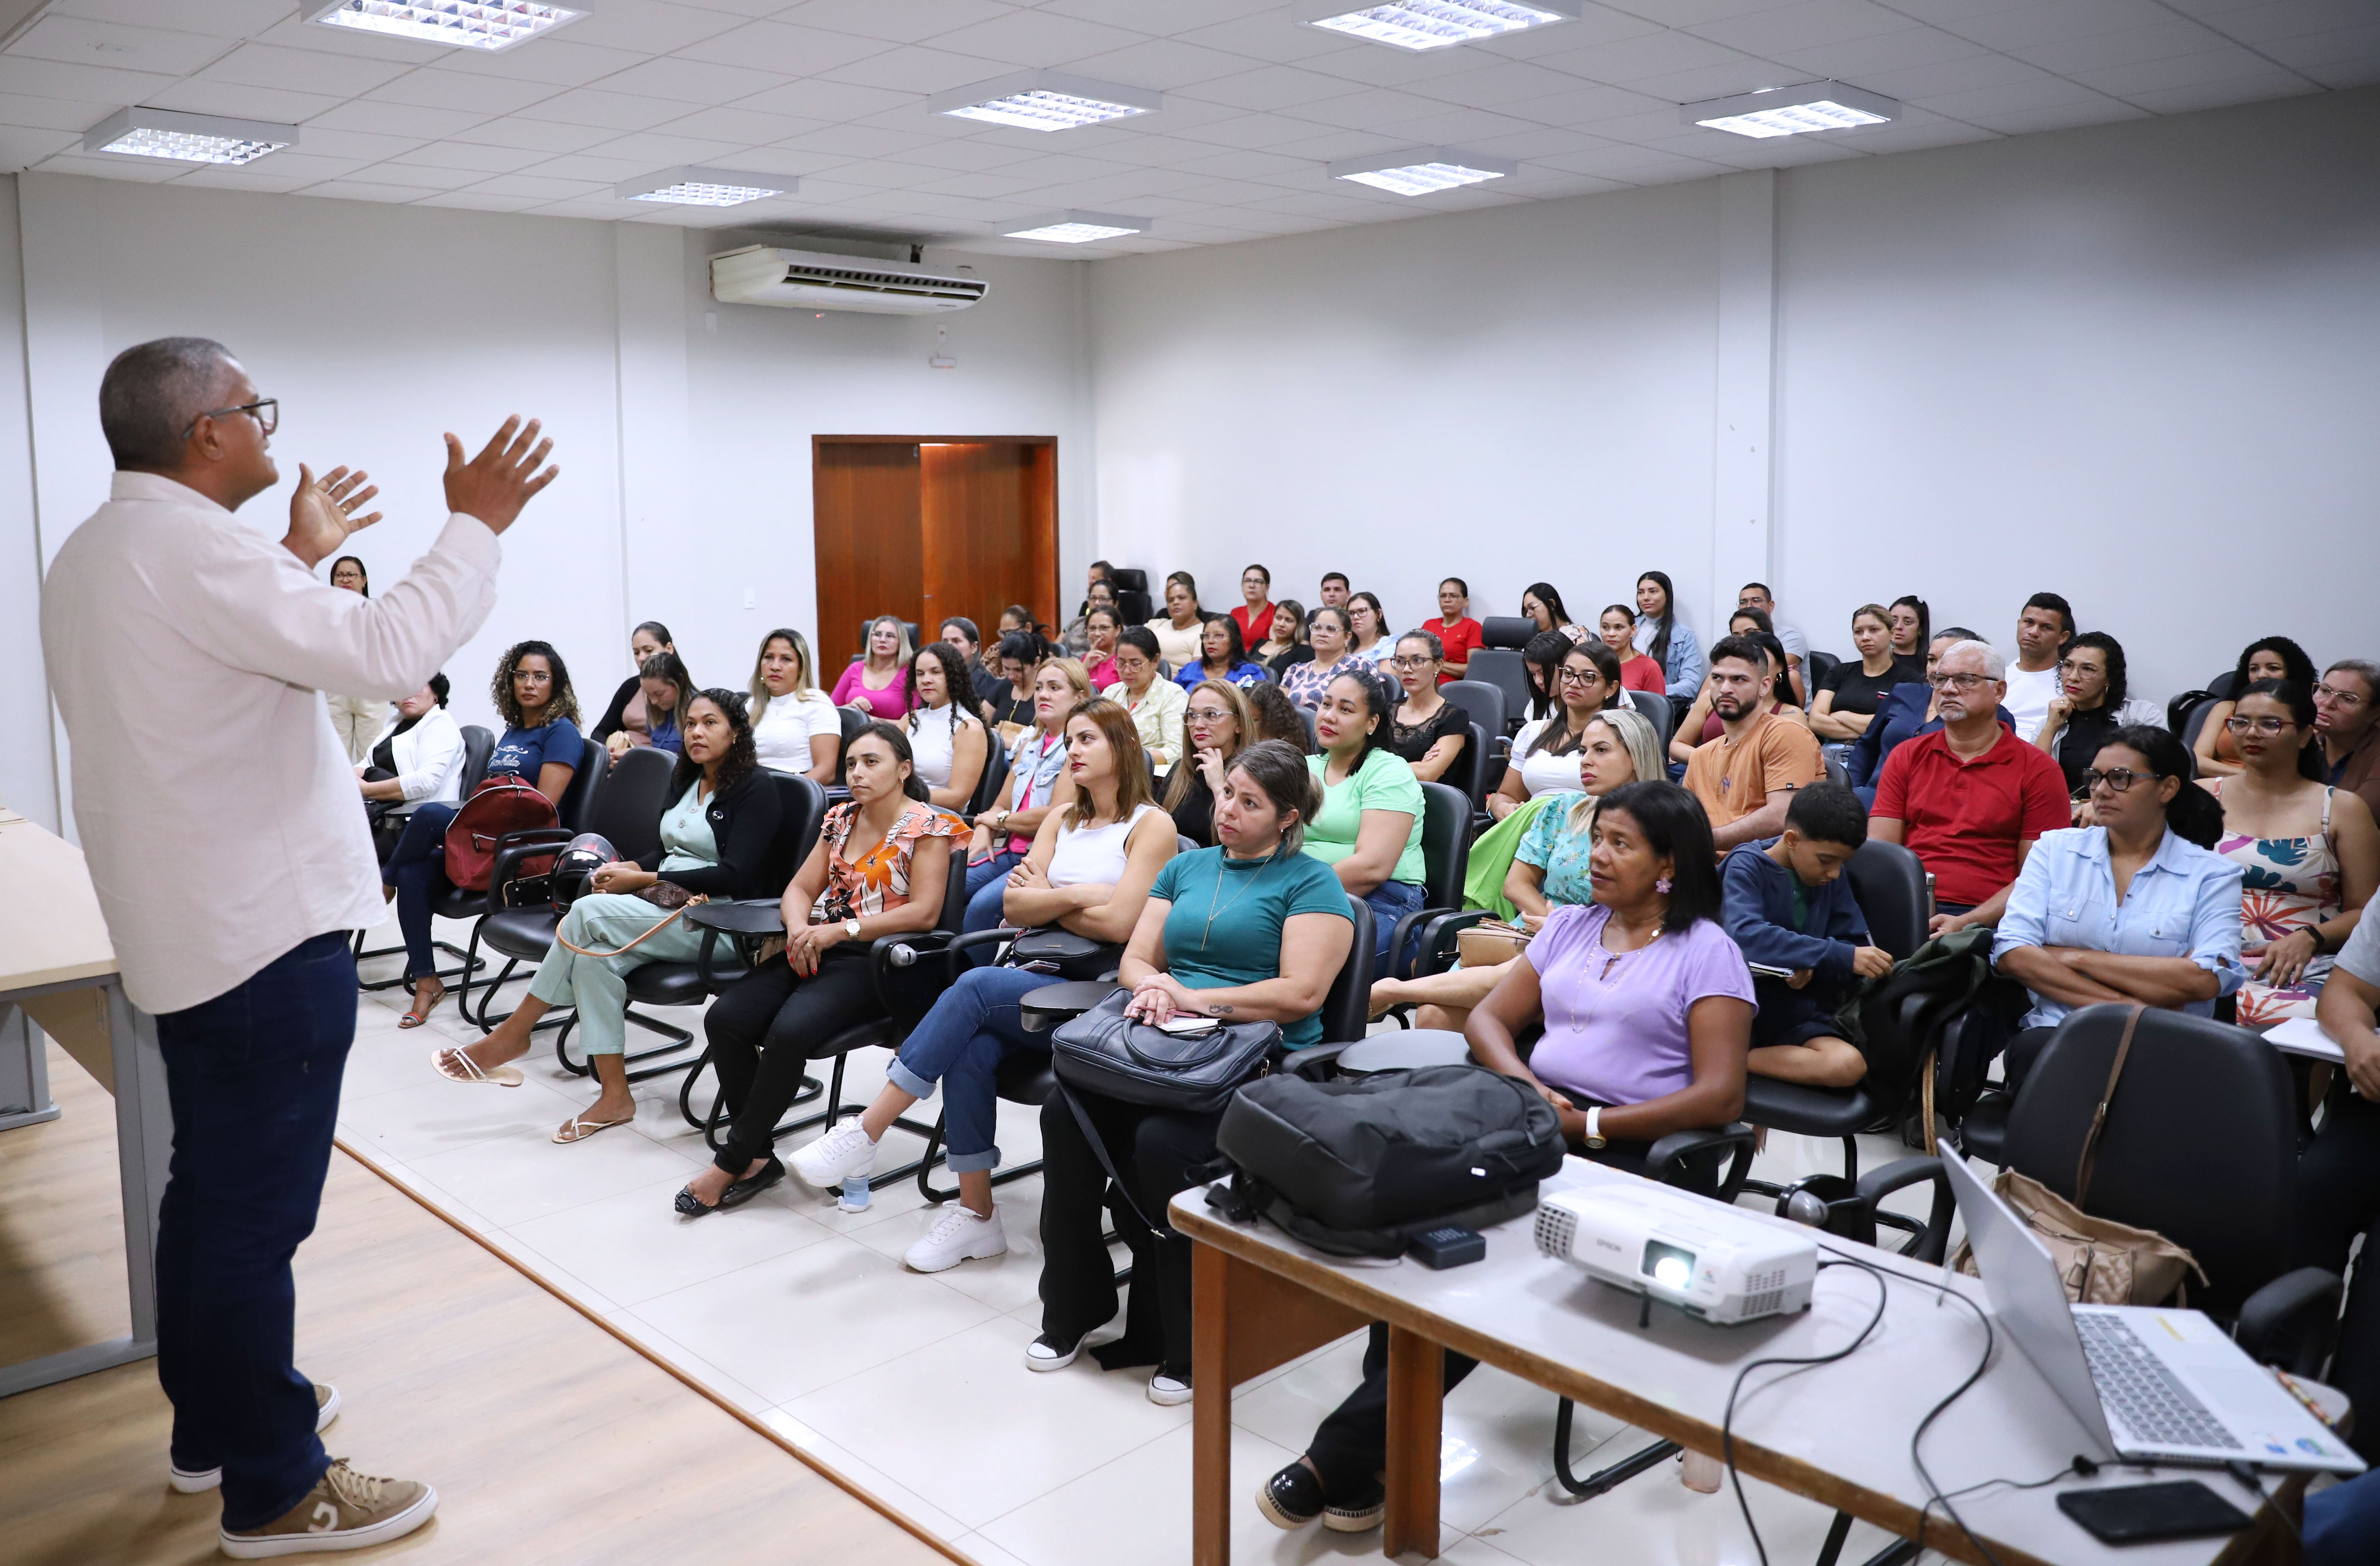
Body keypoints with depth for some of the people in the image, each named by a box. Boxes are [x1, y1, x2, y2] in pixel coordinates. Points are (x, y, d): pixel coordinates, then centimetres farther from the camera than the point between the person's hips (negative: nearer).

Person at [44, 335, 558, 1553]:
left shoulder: (95, 553, 12)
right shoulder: (187, 547, -20)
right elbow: (386, 651, -25)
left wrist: (299, 559, 29)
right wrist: (475, 526, -14)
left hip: (191, 933, 11)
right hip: (265, 935, -11)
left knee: (210, 1189, 21)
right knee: (257, 1213, -1)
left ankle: (211, 1419, 37)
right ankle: (275, 1488, 11)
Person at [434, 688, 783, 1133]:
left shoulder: (755, 788, -7)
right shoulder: (684, 779, 18)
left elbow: (735, 876, -16)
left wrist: (642, 880, -15)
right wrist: (631, 869, -1)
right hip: (666, 904, 7)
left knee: (589, 912, -26)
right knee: (594, 955, -25)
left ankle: (514, 1034, -13)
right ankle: (614, 1095, -22)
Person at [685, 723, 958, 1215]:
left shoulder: (928, 827, -3)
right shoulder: (840, 819, 17)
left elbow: (924, 912, -13)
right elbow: (799, 889, 16)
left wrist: (840, 930, -19)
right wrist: (800, 929, -8)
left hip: (875, 959, -7)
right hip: (816, 950, 7)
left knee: (789, 1031, -31)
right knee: (724, 1019, -18)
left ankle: (732, 1163, -15)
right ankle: (758, 1158, -9)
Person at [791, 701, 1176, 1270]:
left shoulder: (1152, 824, 0)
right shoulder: (1061, 820, 21)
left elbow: (1117, 922, -13)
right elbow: (1014, 908, 10)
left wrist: (1044, 899, 0)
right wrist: (1075, 896, -5)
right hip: (1039, 976, 6)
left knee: (975, 987, -30)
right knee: (971, 1050, -26)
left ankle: (864, 1135, -24)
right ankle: (975, 1214, -17)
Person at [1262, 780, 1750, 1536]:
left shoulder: (1707, 951, 1)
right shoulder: (1570, 925, 19)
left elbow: (1720, 1095, -8)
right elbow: (1488, 1019, 16)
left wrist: (1593, 1126, -15)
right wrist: (1527, 1090, -5)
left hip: (1634, 1153, -5)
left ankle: (1341, 1458, -26)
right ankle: (1382, 1440, -25)